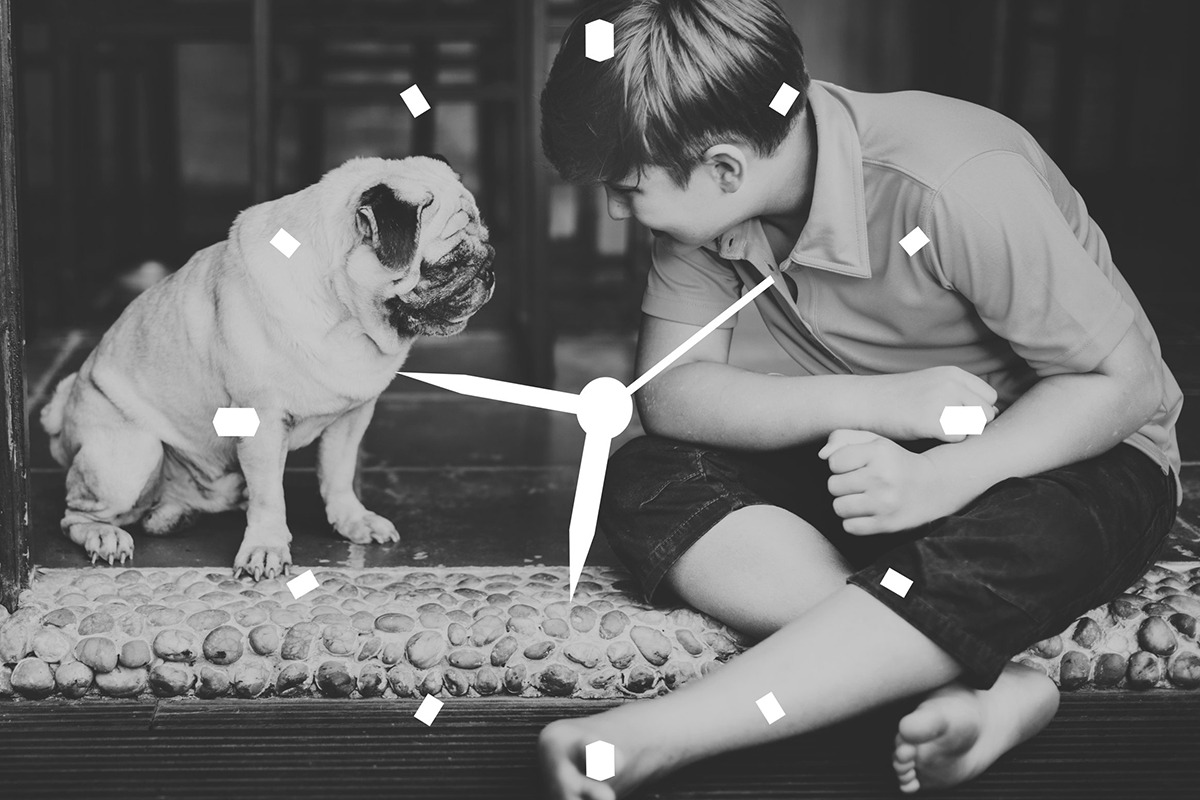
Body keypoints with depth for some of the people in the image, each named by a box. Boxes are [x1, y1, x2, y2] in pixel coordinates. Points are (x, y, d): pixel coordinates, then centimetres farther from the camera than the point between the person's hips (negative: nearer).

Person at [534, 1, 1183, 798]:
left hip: (1070, 453, -5)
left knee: (1012, 547, -40)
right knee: (646, 484, -19)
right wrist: (876, 402, -31)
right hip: (873, 450, 5)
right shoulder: (712, 198, -12)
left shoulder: (957, 189, -30)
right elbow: (668, 392, -14)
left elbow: (1127, 381, -21)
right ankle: (979, 687, -29)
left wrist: (942, 478, -38)